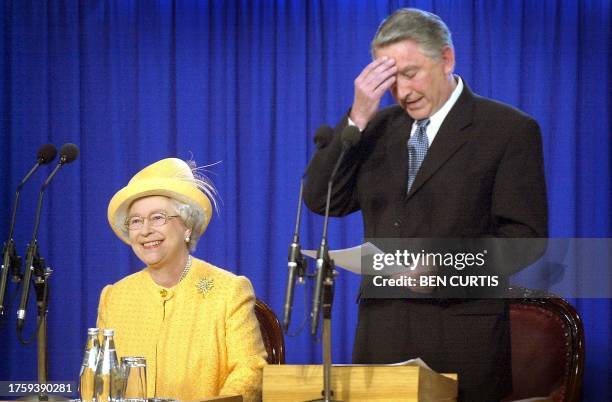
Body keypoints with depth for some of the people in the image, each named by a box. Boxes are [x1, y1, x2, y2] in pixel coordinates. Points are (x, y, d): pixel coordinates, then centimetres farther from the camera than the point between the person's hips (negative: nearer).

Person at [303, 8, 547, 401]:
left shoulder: (510, 129, -2)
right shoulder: (380, 127, 13)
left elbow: (525, 233, -7)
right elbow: (322, 200, 4)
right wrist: (357, 118, -5)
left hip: (462, 335, -4)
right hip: (382, 329, 4)